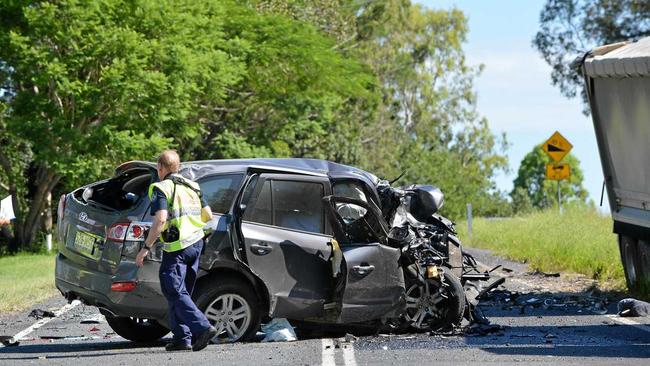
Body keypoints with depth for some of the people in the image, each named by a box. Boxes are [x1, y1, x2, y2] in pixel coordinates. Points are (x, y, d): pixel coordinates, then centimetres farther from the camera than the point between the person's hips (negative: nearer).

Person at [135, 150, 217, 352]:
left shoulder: (162, 188, -7)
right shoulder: (191, 186, 15)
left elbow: (161, 219, -20)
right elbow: (208, 216, 16)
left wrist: (146, 248, -17)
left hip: (177, 248, -8)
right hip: (196, 243, 8)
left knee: (175, 292, -6)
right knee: (181, 292, 14)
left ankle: (203, 328, -20)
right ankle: (182, 338, 11)